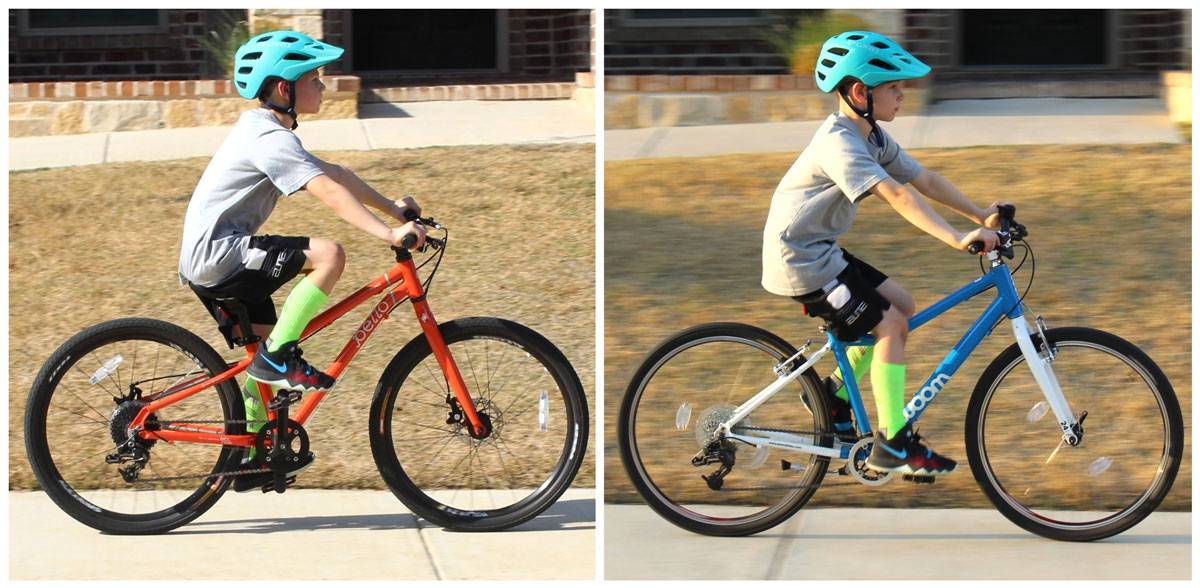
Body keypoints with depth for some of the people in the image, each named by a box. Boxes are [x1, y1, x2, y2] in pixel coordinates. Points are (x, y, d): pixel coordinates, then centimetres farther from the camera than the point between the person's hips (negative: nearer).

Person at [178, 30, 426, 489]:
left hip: (207, 260, 11)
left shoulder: (265, 132, 16)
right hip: (220, 253, -11)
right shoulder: (271, 139, -17)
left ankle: (250, 457, 23)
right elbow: (329, 192, -27)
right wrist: (388, 234, -32)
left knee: (267, 348, 16)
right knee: (328, 254, -21)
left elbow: (334, 173, 19)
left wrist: (391, 207, 13)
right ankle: (278, 356, -15)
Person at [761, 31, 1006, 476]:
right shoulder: (840, 143, -25)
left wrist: (981, 216, -3)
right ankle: (892, 447, -6)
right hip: (799, 260, -10)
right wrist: (958, 240, -44)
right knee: (890, 325, -10)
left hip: (821, 253, 10)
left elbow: (925, 180, 6)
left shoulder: (872, 138, 6)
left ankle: (837, 395, 19)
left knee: (900, 307, 9)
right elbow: (897, 196, -36)